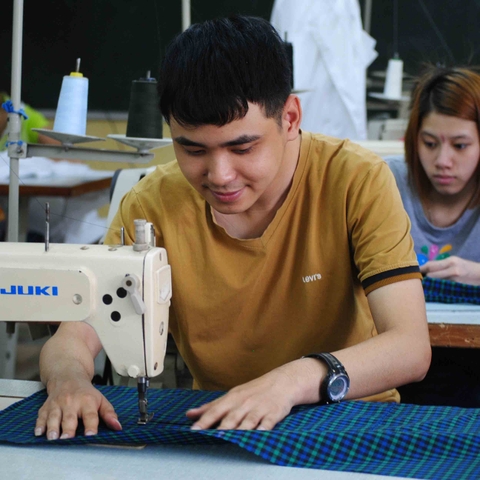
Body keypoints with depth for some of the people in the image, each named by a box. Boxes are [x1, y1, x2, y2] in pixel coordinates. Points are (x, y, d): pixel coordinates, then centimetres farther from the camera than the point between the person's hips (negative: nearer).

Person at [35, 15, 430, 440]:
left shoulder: (355, 182, -16)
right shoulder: (154, 203, -9)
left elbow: (411, 348, -23)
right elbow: (72, 338, -9)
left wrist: (296, 380, -40)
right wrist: (69, 378, -33)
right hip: (213, 425, 2)